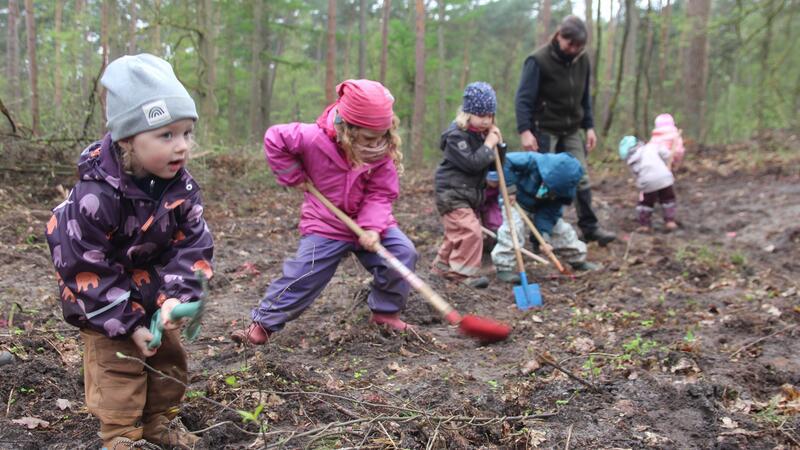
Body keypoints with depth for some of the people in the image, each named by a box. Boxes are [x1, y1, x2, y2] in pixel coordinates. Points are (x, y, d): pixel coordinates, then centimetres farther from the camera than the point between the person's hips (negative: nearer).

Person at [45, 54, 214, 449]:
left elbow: (192, 245, -14)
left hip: (153, 281, 6)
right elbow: (88, 268, -26)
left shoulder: (181, 187, -18)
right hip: (102, 288, -5)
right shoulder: (95, 195, -34)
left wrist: (176, 296, -29)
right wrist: (127, 323, -23)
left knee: (168, 351, 13)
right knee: (115, 361, -2)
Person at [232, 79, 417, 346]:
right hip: (325, 225, -3)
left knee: (403, 253, -14)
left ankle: (386, 313, 5)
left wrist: (373, 227, -30)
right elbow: (274, 139, -10)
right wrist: (294, 176, -11)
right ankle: (264, 323, 7)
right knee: (303, 275, -8)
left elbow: (381, 194, -14)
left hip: (369, 224, 3)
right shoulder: (315, 138, -21)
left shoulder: (382, 151, -13)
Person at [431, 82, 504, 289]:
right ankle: (465, 271, -9)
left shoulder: (482, 133, 10)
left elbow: (492, 164, 14)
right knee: (470, 231, -17)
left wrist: (498, 145, -1)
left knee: (458, 233, 17)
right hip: (452, 194, -9)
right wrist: (489, 145, -18)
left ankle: (442, 265, 32)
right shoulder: (456, 135, -18)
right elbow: (472, 163, -26)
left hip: (472, 194, 9)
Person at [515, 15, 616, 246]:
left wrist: (589, 126, 7)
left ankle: (590, 227, 13)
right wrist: (525, 130, -28)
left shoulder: (582, 59, 3)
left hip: (571, 130, 6)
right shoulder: (538, 60, -16)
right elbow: (523, 98, -19)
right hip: (544, 130, -5)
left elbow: (584, 97, 13)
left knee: (582, 179, 4)